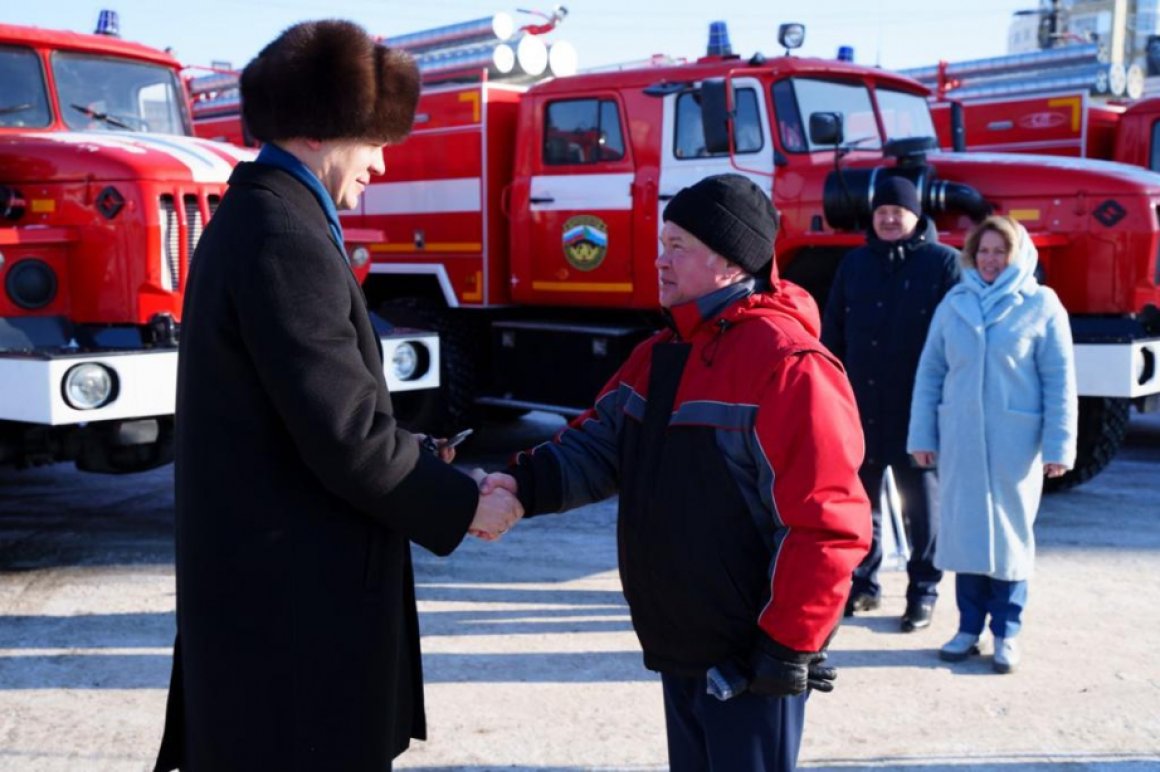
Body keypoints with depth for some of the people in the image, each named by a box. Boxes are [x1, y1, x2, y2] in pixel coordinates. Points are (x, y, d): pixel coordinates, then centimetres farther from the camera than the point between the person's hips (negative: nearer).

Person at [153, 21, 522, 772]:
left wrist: (425, 466, 12)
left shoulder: (250, 218, 12)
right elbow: (346, 435, -22)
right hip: (297, 592, -10)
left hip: (262, 572, 10)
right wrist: (463, 505, -9)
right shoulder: (285, 238, -20)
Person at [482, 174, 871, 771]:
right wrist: (527, 484, -11)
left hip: (751, 659, -9)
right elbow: (604, 442, 8)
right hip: (680, 647, 9)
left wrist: (788, 647, -20)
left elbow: (825, 524, -22)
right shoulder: (660, 354, 10)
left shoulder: (787, 362, -19)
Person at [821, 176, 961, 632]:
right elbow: (833, 332, 14)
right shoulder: (855, 264, 11)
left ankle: (923, 592, 16)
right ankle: (863, 583, 24)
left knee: (922, 503, 5)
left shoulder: (944, 263, -1)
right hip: (861, 405, 4)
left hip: (917, 409, -4)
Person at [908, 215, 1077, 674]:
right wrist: (922, 435, 3)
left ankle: (1006, 633, 17)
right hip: (959, 438, 3)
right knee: (964, 528, 8)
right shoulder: (955, 303, 7)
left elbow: (1060, 381, -3)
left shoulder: (1041, 305, -1)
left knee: (1011, 530, 5)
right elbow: (930, 371, 7)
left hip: (1015, 440, -3)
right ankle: (969, 627, 20)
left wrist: (1058, 446, -7)